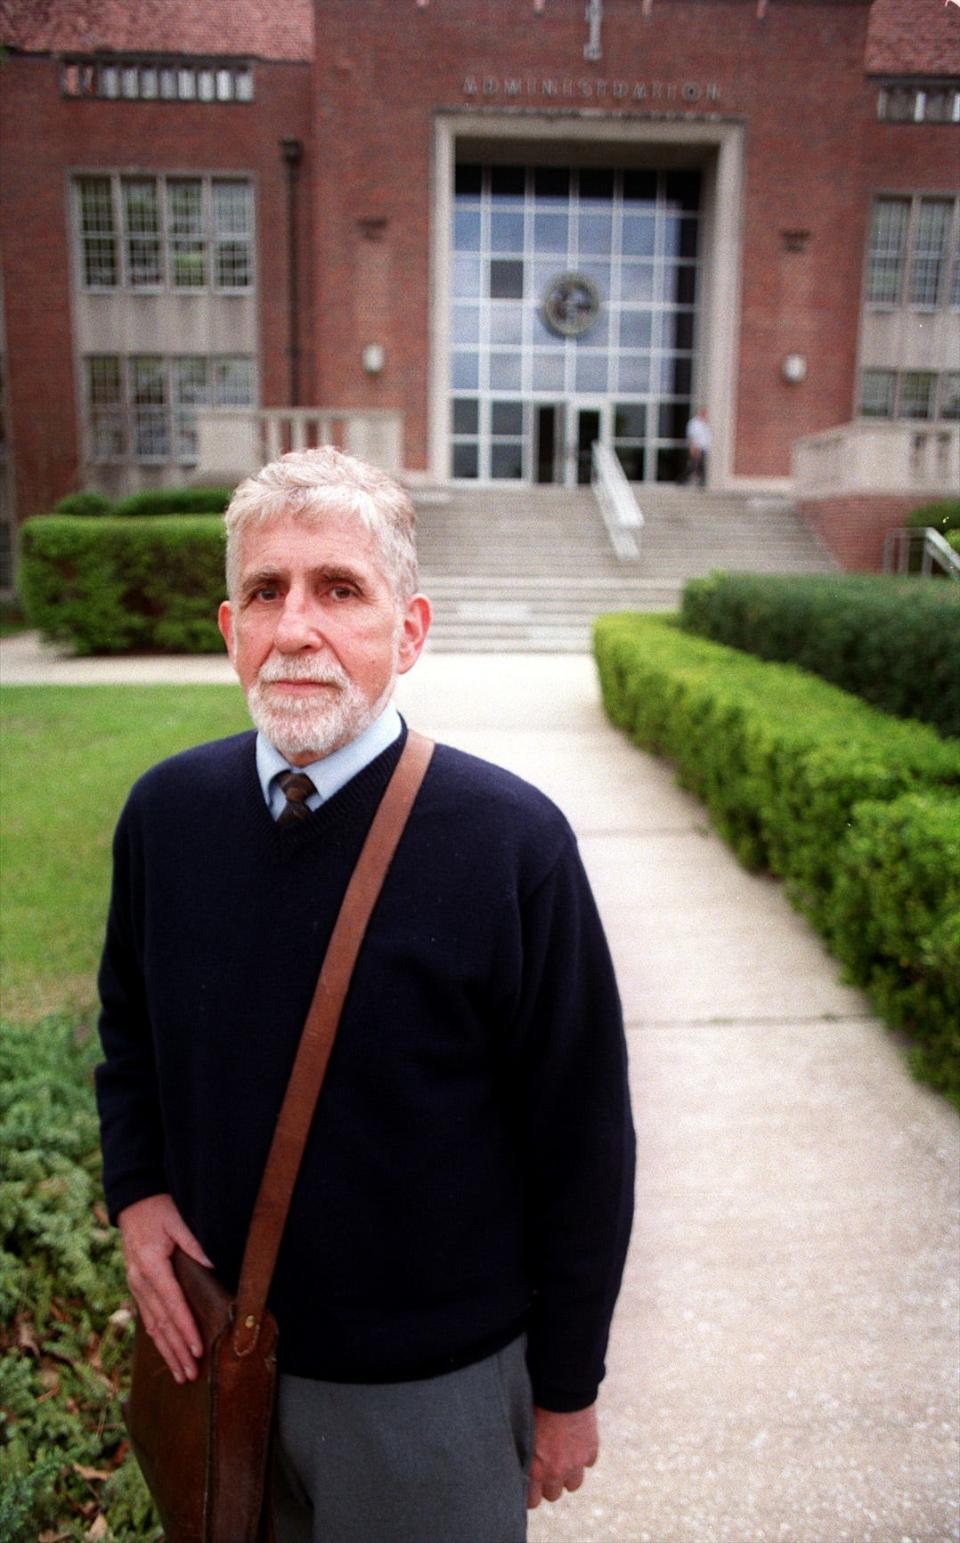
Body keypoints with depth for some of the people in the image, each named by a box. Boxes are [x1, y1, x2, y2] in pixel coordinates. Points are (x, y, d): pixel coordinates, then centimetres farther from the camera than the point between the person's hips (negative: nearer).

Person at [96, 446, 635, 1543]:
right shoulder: (165, 812, -9)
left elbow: (584, 1141, -13)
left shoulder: (514, 843, -23)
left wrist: (567, 1390, -4)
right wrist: (135, 1188, -4)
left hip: (433, 1384, -3)